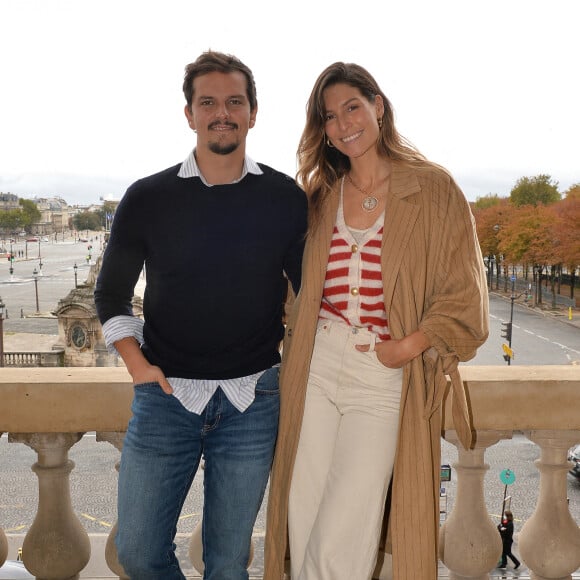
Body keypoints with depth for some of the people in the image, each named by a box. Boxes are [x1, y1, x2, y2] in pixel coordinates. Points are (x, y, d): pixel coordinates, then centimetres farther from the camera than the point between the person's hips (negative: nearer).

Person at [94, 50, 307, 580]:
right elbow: (112, 292, 9)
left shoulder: (286, 199, -1)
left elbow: (309, 288, 10)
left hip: (253, 401, 0)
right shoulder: (148, 199, -2)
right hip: (166, 394, 1)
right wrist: (138, 365, -2)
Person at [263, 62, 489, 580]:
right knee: (303, 530, 8)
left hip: (383, 380, -4)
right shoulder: (321, 196, 12)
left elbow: (464, 294, -4)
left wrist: (403, 348, -14)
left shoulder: (433, 189, -1)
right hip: (316, 369, 4)